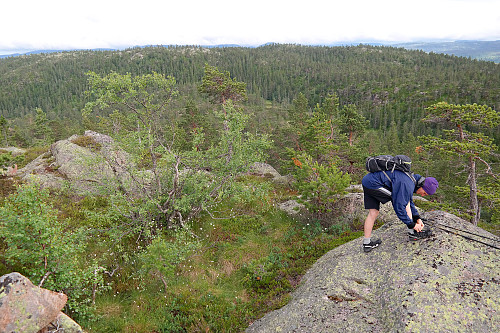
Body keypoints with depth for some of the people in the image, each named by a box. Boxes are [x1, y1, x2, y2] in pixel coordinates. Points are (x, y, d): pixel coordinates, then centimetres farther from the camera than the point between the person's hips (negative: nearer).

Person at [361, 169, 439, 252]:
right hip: (373, 184, -9)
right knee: (405, 201, -2)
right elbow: (399, 207, -16)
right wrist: (412, 224, -6)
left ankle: (367, 244, 12)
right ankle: (412, 233, 4)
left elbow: (410, 201, 25)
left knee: (373, 212, 9)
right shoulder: (407, 185, -18)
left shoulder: (412, 178, 14)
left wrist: (417, 218, 19)